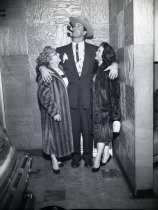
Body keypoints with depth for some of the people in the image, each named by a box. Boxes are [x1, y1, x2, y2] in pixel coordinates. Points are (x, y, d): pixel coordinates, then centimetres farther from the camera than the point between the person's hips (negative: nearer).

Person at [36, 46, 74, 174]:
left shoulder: (61, 69, 5)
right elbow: (44, 96, -21)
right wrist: (54, 112, -20)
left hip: (65, 109, 7)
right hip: (54, 111, -7)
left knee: (63, 133, 16)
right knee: (54, 134, 6)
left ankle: (59, 156, 34)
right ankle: (54, 160, 24)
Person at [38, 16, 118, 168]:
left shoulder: (94, 50, 8)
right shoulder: (62, 51, 9)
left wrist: (114, 64, -10)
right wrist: (42, 68, -12)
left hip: (88, 97, 0)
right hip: (70, 97, 1)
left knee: (88, 128, 8)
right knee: (74, 129, 8)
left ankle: (88, 155, 28)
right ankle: (76, 155, 27)